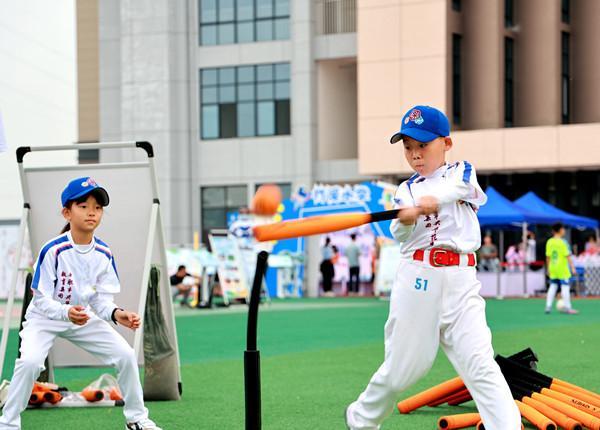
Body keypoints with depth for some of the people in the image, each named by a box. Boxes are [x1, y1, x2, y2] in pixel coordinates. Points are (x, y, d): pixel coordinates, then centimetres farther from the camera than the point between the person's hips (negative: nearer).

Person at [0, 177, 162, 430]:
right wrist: (66, 312, -41)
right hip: (44, 317, -5)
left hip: (84, 318, 5)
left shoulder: (104, 255, -9)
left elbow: (102, 300, -4)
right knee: (30, 361, -31)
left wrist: (116, 314, -25)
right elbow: (42, 300, -23)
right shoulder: (53, 251, -25)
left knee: (126, 355, -4)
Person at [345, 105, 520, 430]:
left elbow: (461, 188, -13)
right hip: (416, 278, 1)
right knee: (401, 366, 6)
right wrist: (404, 219, -25)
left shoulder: (462, 172, 11)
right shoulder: (405, 191, 15)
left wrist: (430, 200, -33)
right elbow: (400, 235, -2)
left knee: (480, 364, -13)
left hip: (461, 281, -1)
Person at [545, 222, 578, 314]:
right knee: (565, 286, 0)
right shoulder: (562, 242, -13)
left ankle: (548, 306, 10)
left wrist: (548, 269, 16)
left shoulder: (549, 242, 3)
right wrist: (572, 267, -10)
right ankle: (567, 307, 0)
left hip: (553, 269, 6)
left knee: (553, 286, 13)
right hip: (563, 269, -6)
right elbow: (568, 256, -15)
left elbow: (548, 256, 7)